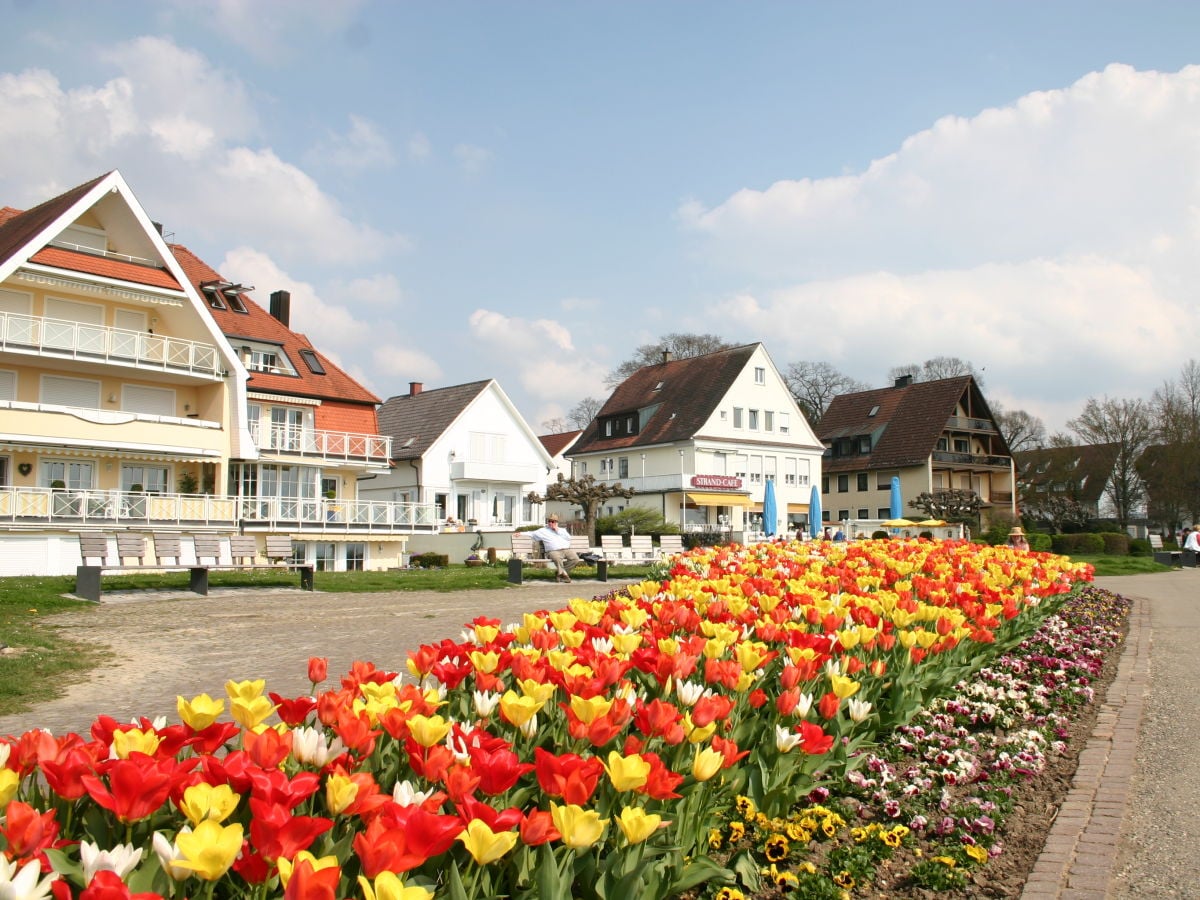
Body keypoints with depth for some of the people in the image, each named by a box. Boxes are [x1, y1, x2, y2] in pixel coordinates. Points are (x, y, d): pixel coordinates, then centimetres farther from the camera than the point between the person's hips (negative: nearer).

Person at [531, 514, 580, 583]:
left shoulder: (562, 530, 26)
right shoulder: (543, 531, 18)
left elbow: (568, 538, 10)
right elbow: (532, 534, 16)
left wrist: (558, 531, 6)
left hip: (566, 549, 4)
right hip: (553, 551, -3)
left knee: (575, 559, -25)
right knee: (557, 558, -40)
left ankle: (561, 573, -10)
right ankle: (563, 574, -20)